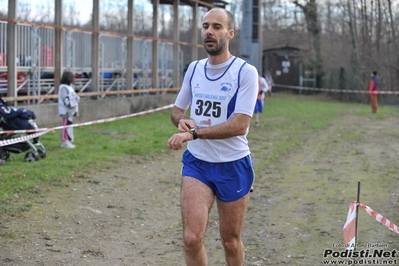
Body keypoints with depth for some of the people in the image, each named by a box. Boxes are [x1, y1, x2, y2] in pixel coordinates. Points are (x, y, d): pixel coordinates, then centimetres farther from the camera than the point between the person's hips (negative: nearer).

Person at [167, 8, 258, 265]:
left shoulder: (245, 71, -11)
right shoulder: (194, 69, 6)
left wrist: (194, 133, -25)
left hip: (233, 166, -3)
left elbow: (240, 125, -20)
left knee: (231, 241, 9)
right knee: (192, 238, -13)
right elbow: (177, 110, 17)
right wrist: (182, 120, -7)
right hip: (196, 162, 3)